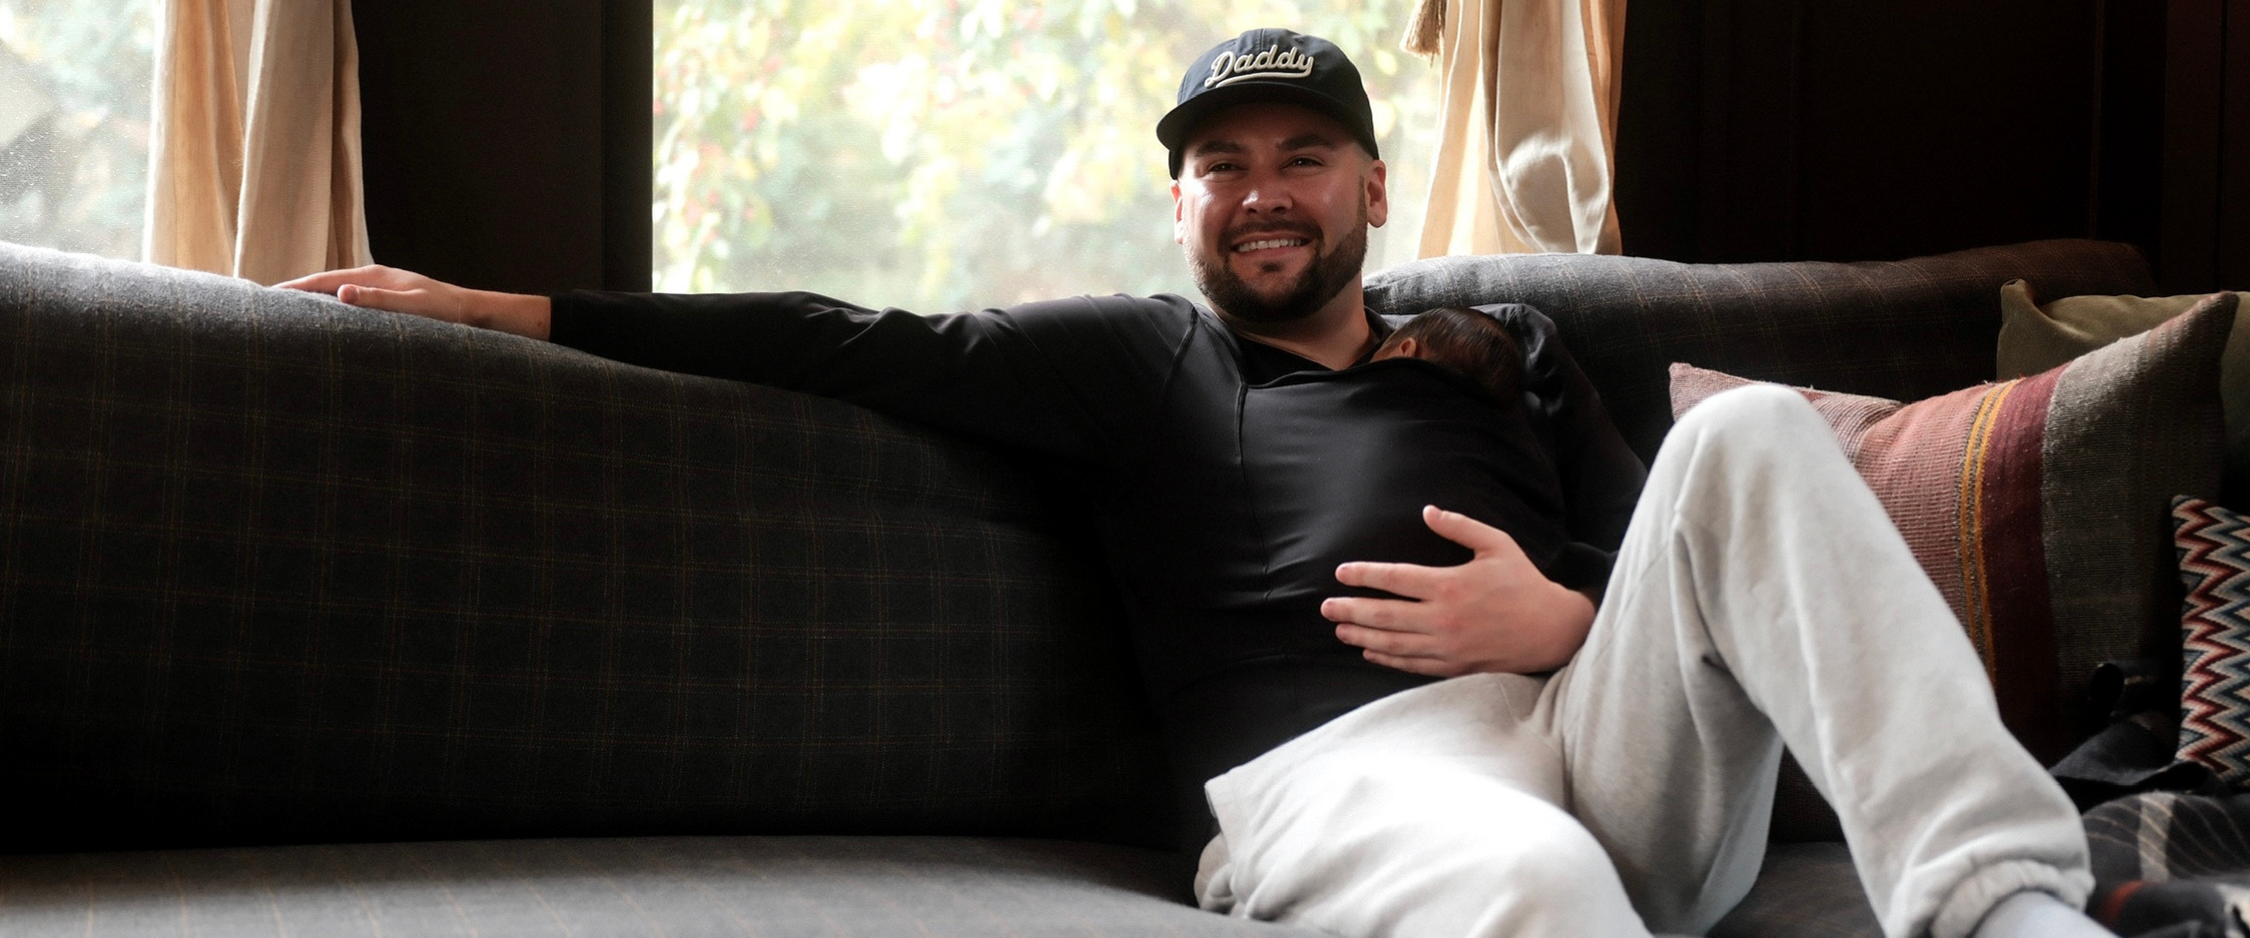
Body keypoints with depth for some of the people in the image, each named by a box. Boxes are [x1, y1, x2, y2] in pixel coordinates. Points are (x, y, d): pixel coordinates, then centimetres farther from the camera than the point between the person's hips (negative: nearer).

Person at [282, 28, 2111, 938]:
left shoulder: (1498, 347, 28)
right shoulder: (1134, 357, 20)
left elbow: (1689, 541, 22)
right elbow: (860, 344, 11)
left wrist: (1564, 616, -2)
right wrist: (497, 308, 4)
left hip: (1607, 736, 4)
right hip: (1343, 773, -3)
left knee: (1750, 426, -20)